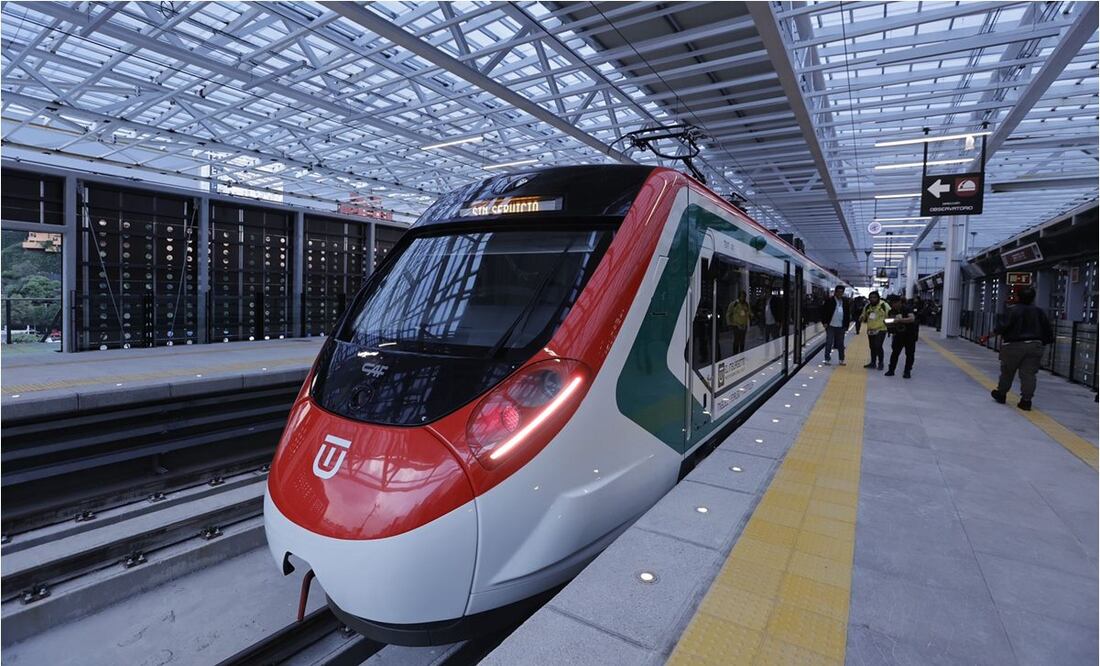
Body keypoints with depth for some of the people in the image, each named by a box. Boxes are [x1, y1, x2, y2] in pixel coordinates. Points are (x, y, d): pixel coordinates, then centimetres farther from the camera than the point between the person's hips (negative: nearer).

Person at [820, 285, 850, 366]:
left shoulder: (845, 301, 7)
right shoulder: (829, 301, -4)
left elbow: (848, 313, 11)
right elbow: (823, 311, -3)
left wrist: (846, 325, 5)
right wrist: (824, 322, -8)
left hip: (841, 326, 4)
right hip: (830, 326, -3)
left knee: (841, 344, 11)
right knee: (829, 343, -1)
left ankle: (841, 359, 19)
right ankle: (827, 359, 5)